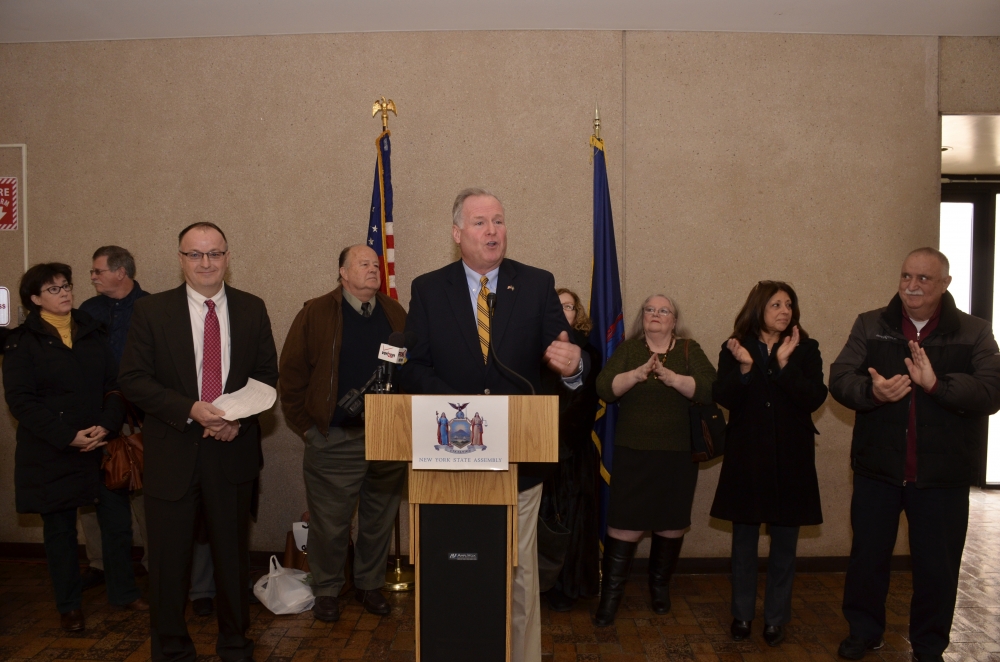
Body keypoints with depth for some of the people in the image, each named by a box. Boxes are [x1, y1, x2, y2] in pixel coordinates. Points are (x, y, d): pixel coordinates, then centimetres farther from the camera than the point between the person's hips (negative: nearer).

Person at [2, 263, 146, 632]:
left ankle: (123, 592, 22)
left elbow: (115, 386, 5)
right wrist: (69, 436, -17)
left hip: (102, 447, 3)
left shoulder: (92, 333, 9)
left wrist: (107, 426, -12)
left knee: (118, 521, 4)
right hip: (51, 456, -3)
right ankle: (69, 606, 24)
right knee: (60, 529, 8)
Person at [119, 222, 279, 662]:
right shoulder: (151, 311, -1)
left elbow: (266, 374, 6)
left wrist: (239, 418, -11)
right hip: (172, 450, -1)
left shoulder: (252, 310, 4)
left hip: (232, 449, 2)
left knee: (233, 550, 13)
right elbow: (133, 379, -5)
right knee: (169, 555, 8)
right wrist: (190, 409, -18)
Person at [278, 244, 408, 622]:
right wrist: (306, 426, -4)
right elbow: (291, 374, -1)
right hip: (335, 439, -3)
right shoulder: (316, 314, -1)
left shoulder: (395, 314, 8)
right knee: (330, 522, 6)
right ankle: (326, 590, 25)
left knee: (380, 519, 13)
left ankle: (370, 584, 31)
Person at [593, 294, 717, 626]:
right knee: (625, 524, -4)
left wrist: (671, 377, -25)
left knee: (672, 523, 11)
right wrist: (636, 374, -24)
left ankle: (660, 585, 31)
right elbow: (604, 388, -9)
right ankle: (611, 594, 8)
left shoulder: (690, 350, 4)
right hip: (633, 453, -1)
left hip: (678, 455, 1)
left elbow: (710, 389, -12)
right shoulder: (627, 349, 5)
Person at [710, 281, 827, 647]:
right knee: (744, 539, 9)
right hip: (746, 455, 0)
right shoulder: (734, 349, 1)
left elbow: (814, 398, -10)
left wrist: (784, 364, -19)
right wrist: (744, 367, -23)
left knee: (784, 542, 8)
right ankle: (742, 614, 23)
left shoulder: (806, 349, 2)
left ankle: (776, 617, 22)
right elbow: (724, 398, -9)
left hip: (791, 456, 0)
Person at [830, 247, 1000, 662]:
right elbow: (839, 378, -8)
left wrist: (937, 384, -31)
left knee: (937, 565, 12)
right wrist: (871, 391, -28)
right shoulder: (870, 325, 2)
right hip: (877, 468, 1)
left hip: (942, 473, -1)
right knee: (867, 555, 14)